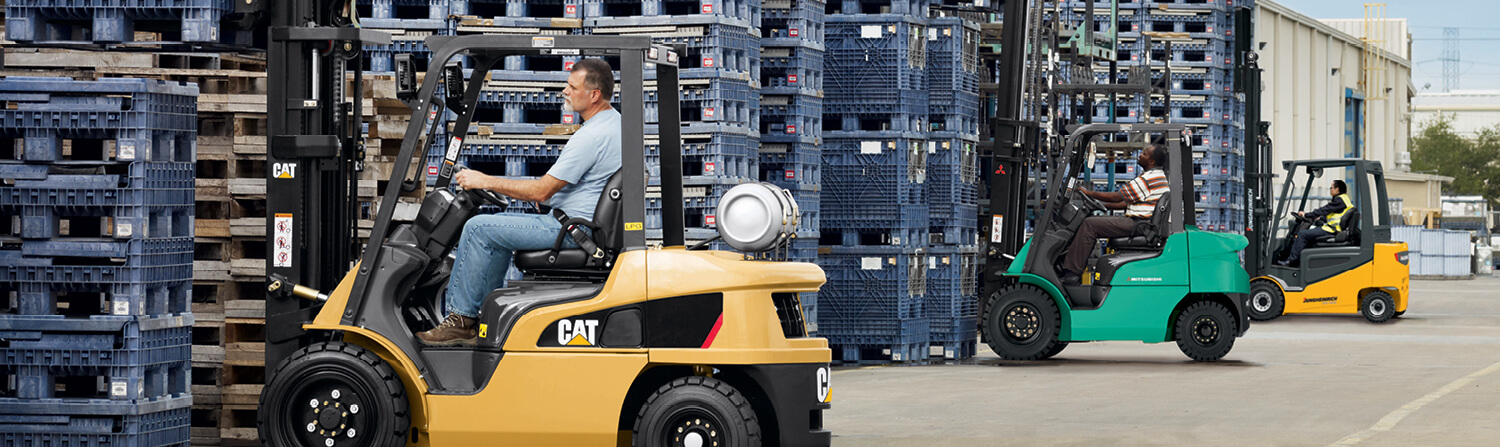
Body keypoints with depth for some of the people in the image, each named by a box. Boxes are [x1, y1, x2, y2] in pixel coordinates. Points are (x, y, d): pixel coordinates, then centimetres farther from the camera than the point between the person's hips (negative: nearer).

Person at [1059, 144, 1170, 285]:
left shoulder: (1150, 178, -15)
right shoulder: (1158, 176, 19)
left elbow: (1118, 197, -14)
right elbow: (1127, 203, 21)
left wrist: (1089, 193, -5)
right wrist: (1103, 205, 16)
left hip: (1137, 224, -11)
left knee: (1090, 225, -15)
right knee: (1094, 221, 13)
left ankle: (1072, 273, -18)